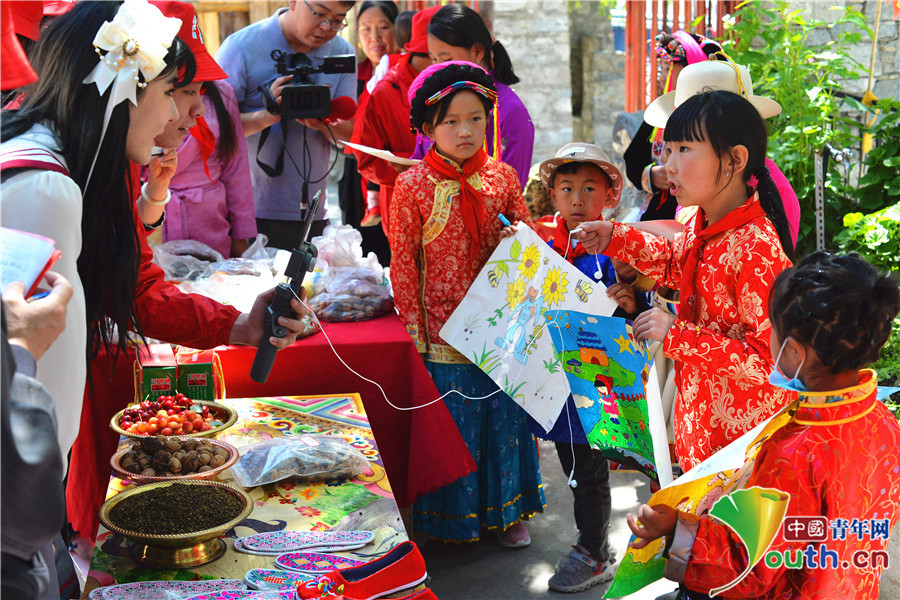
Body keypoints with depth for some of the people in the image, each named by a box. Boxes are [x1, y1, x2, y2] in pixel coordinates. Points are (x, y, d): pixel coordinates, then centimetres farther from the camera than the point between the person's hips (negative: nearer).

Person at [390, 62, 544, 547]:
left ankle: (506, 510, 31)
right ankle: (449, 515, 24)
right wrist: (414, 334, -7)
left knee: (503, 414, 13)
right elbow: (403, 267, -5)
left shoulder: (502, 177, 2)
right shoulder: (412, 187, -7)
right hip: (443, 326, -3)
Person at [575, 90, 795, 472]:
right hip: (703, 411, 8)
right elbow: (675, 264, 24)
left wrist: (677, 337, -30)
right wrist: (616, 239, 9)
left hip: (742, 427, -8)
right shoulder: (705, 226, -1)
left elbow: (768, 358, -29)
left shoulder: (755, 248, -29)